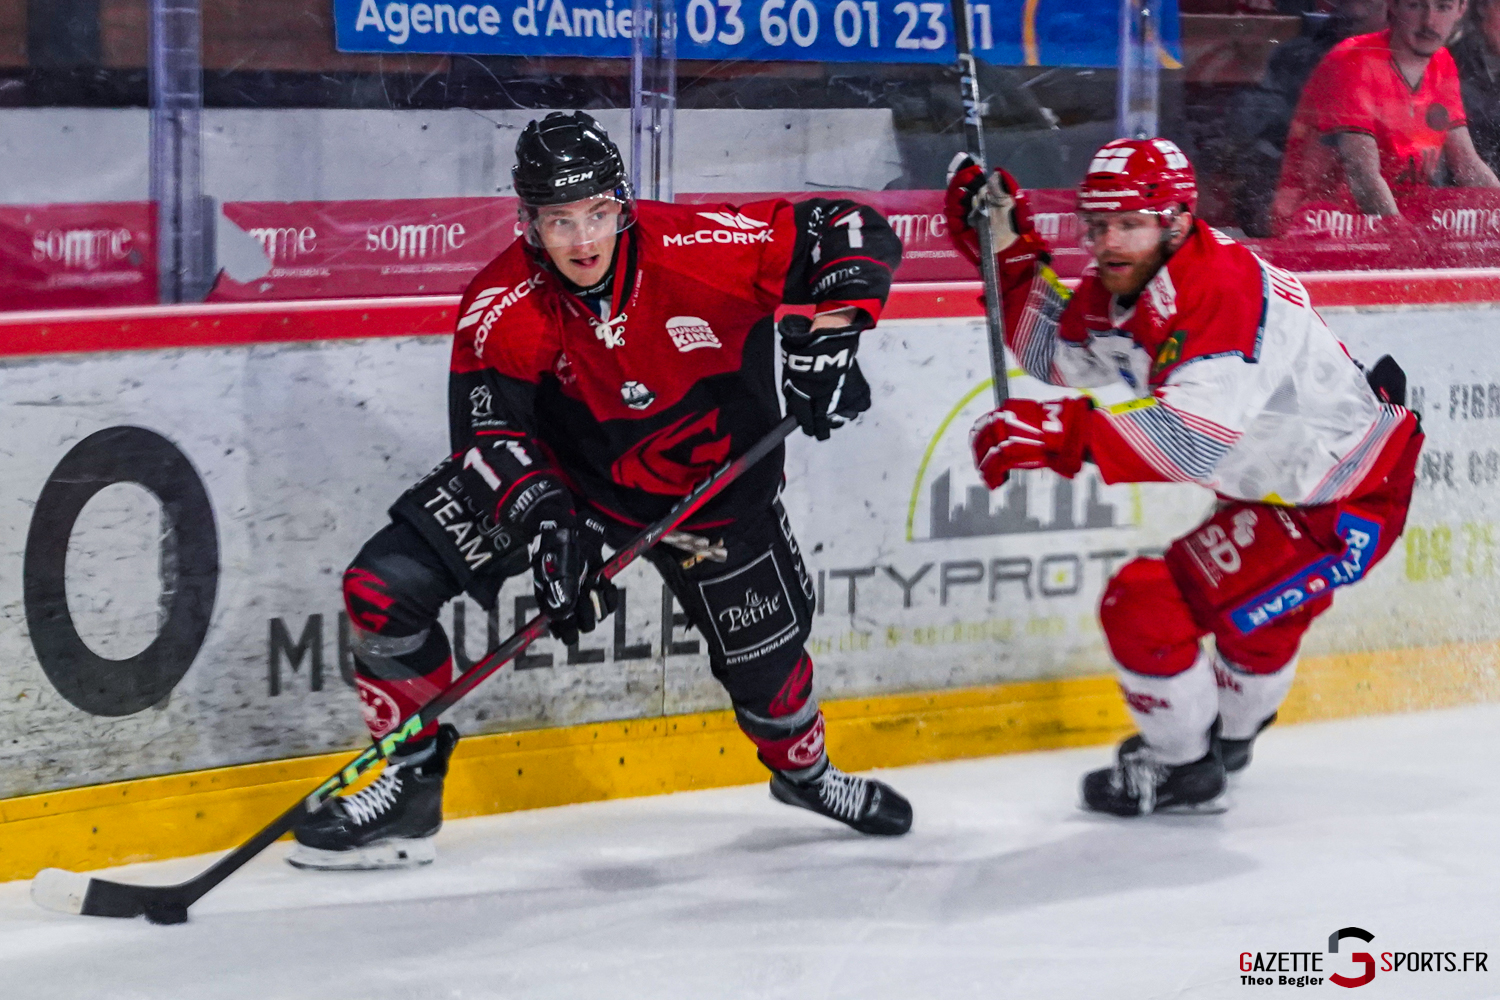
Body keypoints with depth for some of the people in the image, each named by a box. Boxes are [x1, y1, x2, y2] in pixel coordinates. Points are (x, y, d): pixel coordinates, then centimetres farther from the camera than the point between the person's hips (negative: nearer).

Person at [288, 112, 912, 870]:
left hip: (709, 486, 0)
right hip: (561, 470, 1)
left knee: (765, 655, 8)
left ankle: (804, 771, 45)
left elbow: (855, 233, -22)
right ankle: (410, 787, 4)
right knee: (384, 588, -13)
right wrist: (543, 524, -37)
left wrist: (827, 336, -33)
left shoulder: (701, 249, -27)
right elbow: (489, 431, -22)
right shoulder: (503, 306, -23)